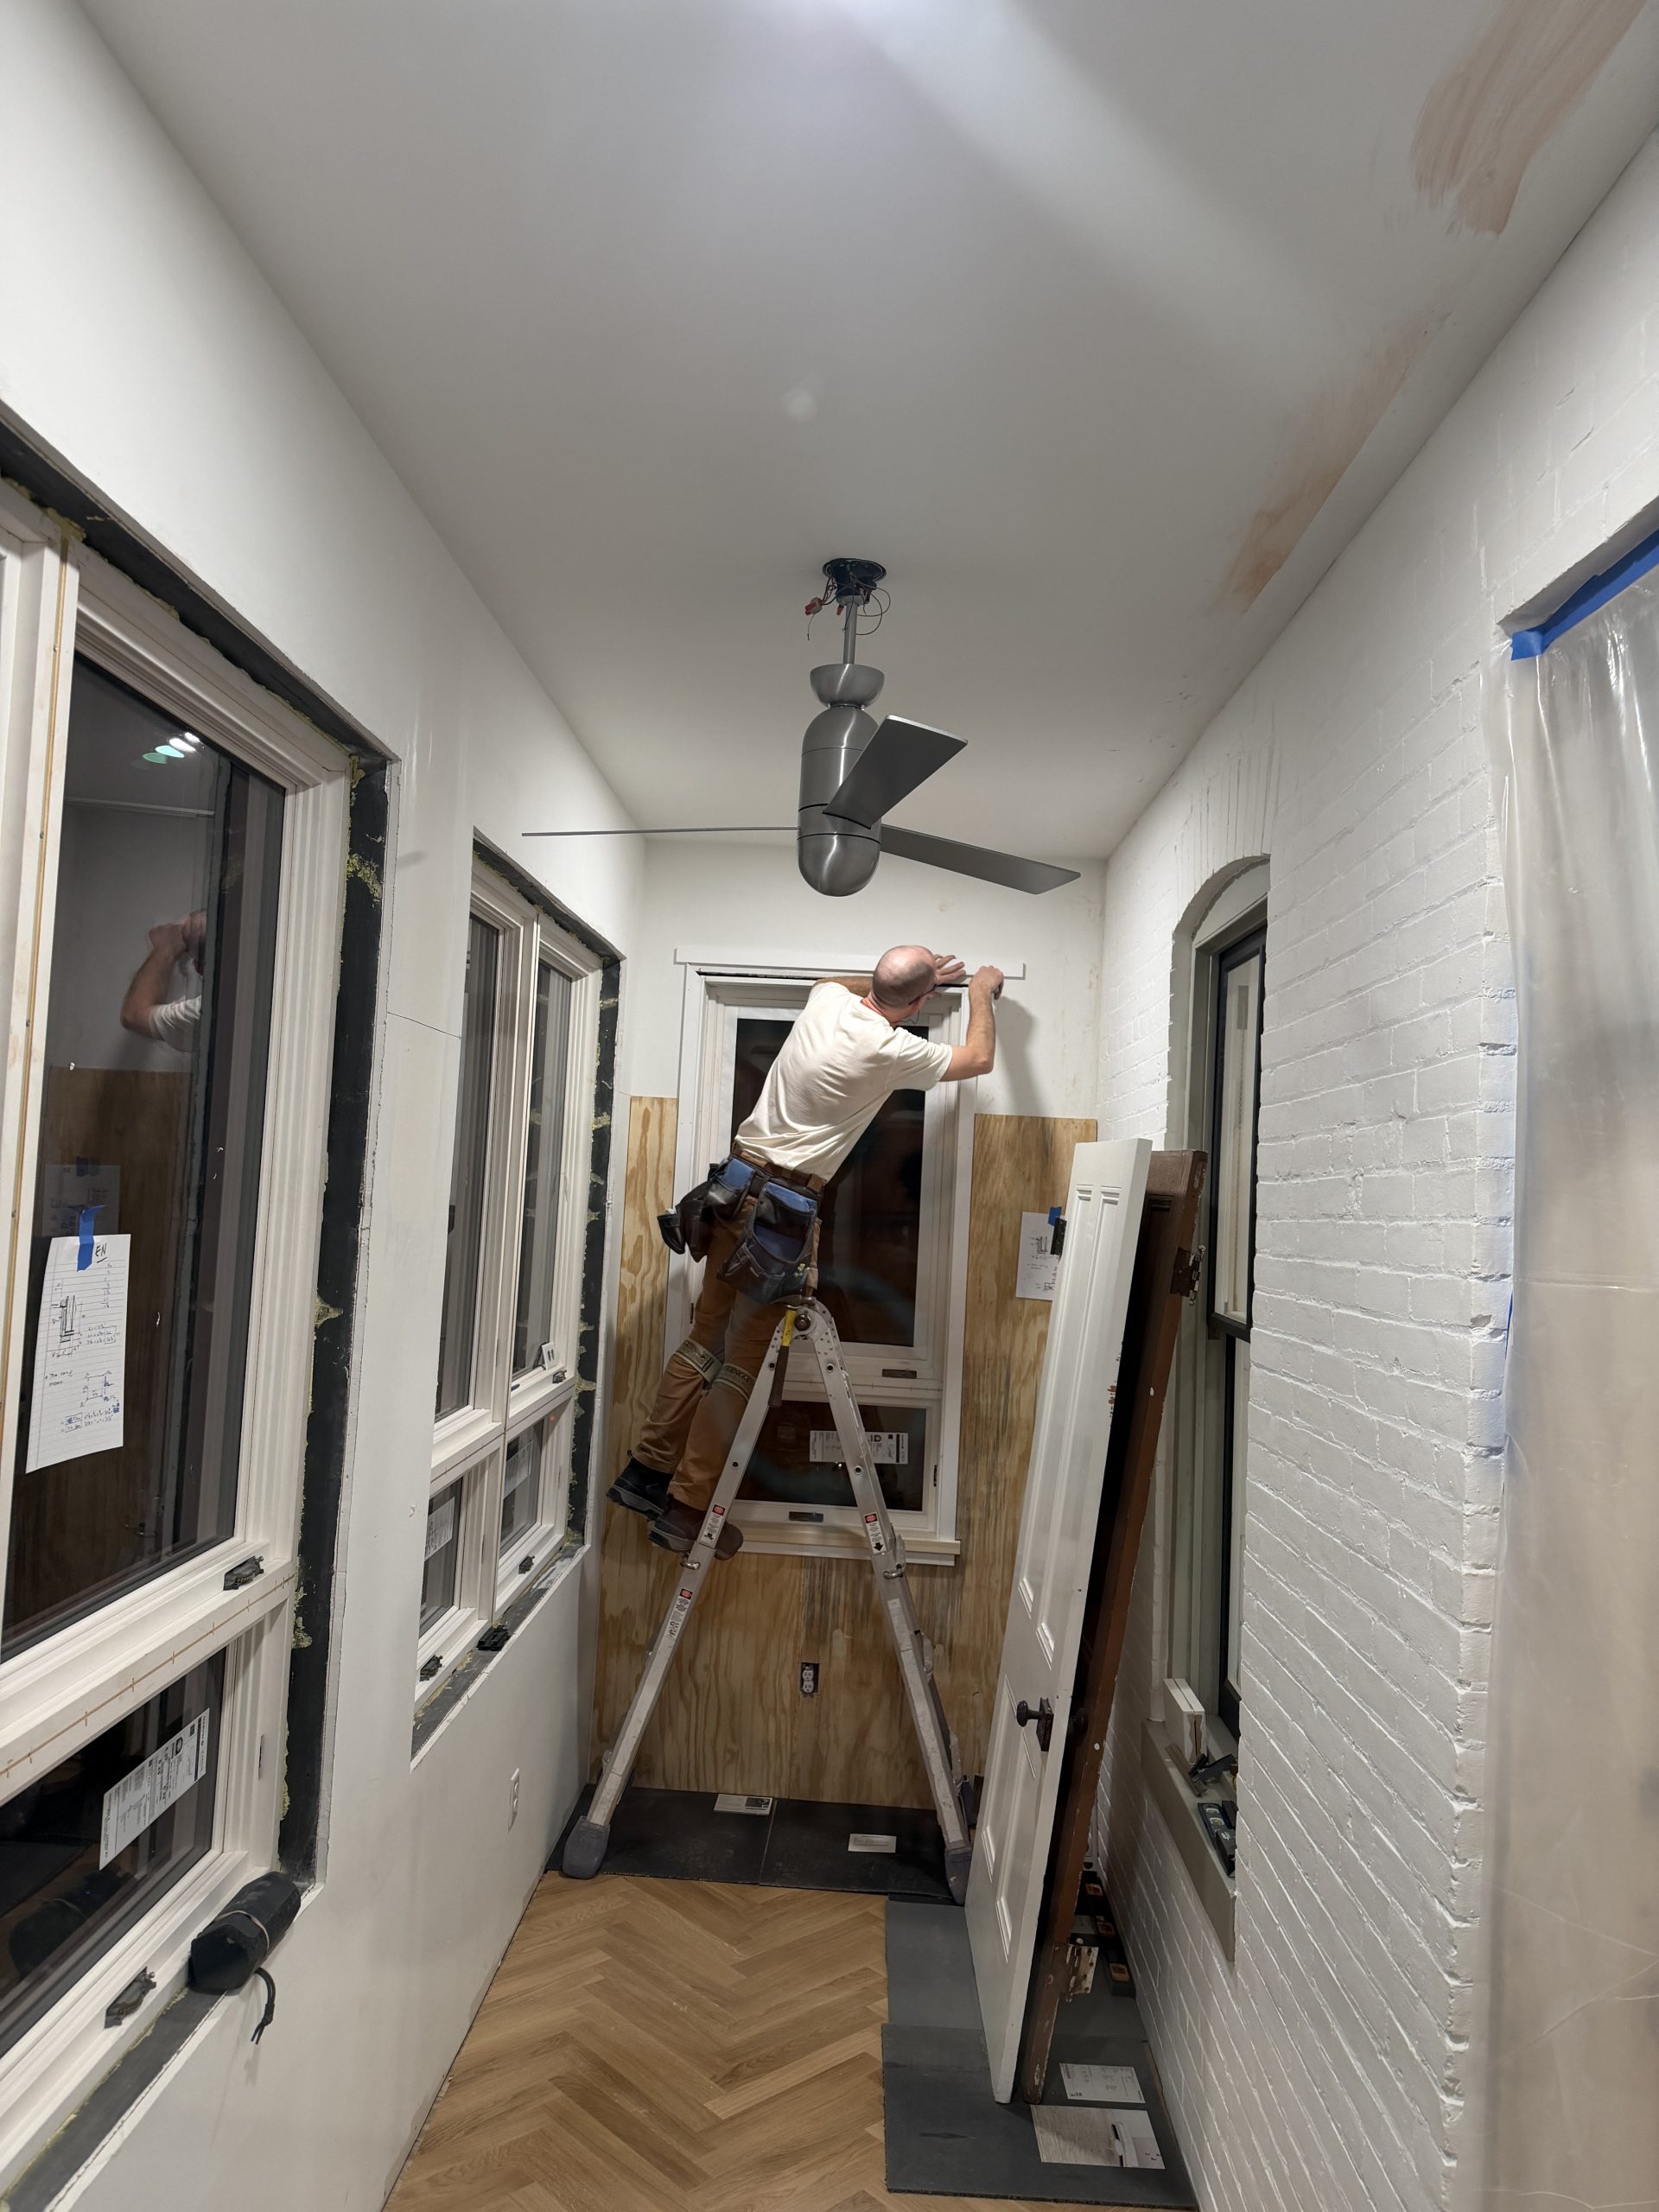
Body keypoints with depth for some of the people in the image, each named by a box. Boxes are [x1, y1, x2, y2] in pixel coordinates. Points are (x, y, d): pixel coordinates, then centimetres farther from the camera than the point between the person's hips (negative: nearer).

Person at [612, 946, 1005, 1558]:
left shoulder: (827, 999, 6)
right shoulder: (891, 1049, -13)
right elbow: (980, 1059, 4)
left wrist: (905, 976, 33)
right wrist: (982, 993, 21)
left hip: (738, 1180, 8)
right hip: (785, 1205, -8)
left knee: (708, 1336, 14)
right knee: (741, 1358, 0)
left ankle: (648, 1468, 20)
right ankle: (685, 1508, 6)